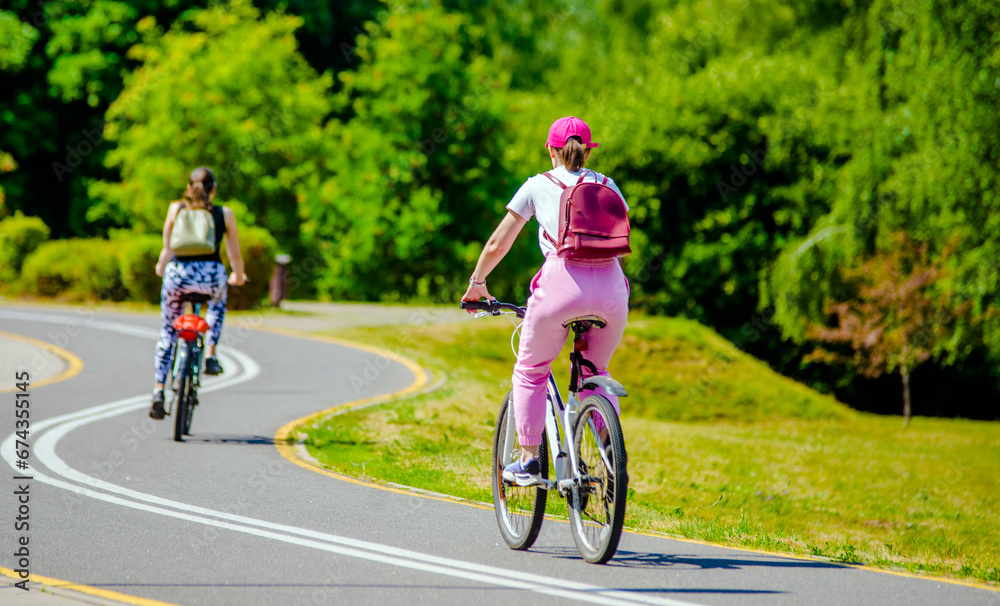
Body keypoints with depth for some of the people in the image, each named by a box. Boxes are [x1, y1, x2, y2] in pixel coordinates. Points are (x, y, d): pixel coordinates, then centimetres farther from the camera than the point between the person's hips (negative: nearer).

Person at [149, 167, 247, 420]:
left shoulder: (176, 208, 8)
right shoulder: (225, 214, 8)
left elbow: (168, 249, 11)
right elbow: (235, 256, 13)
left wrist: (161, 268, 33)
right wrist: (238, 276, 33)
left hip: (179, 274, 0)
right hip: (211, 275, 0)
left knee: (167, 332, 20)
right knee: (218, 302, 38)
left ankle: (159, 390, 10)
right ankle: (210, 356, 23)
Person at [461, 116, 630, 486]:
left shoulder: (539, 185, 17)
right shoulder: (607, 186, 24)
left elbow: (497, 244, 19)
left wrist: (476, 283, 35)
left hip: (562, 279, -3)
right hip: (611, 285, 3)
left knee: (530, 372, 18)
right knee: (595, 372, 26)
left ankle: (529, 461, 12)